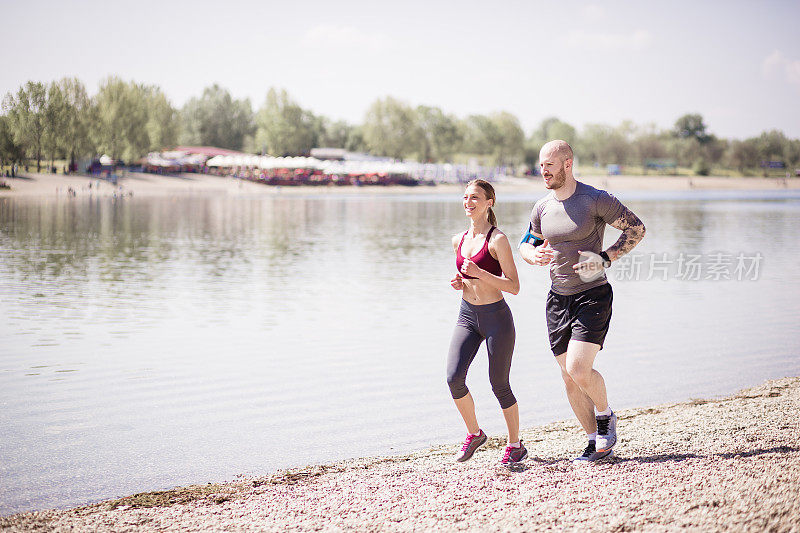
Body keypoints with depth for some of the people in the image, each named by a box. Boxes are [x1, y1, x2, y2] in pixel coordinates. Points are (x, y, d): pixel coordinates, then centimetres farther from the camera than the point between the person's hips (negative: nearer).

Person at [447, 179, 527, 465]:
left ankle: (515, 444, 21)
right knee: (454, 377, -9)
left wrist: (479, 273, -26)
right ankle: (474, 433, 14)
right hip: (467, 316, 5)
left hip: (496, 317, -5)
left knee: (499, 385, 2)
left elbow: (513, 286, -16)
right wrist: (459, 282, 0)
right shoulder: (459, 240, 6)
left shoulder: (498, 240, -14)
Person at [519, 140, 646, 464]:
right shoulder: (542, 209, 5)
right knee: (570, 379, 5)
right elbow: (526, 246, 19)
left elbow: (637, 228, -4)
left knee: (578, 369, -19)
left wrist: (606, 258, -16)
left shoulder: (595, 200, -11)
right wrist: (535, 256, -6)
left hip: (593, 295, -6)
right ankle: (596, 443, 17)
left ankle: (605, 416, 10)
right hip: (558, 299, 6)